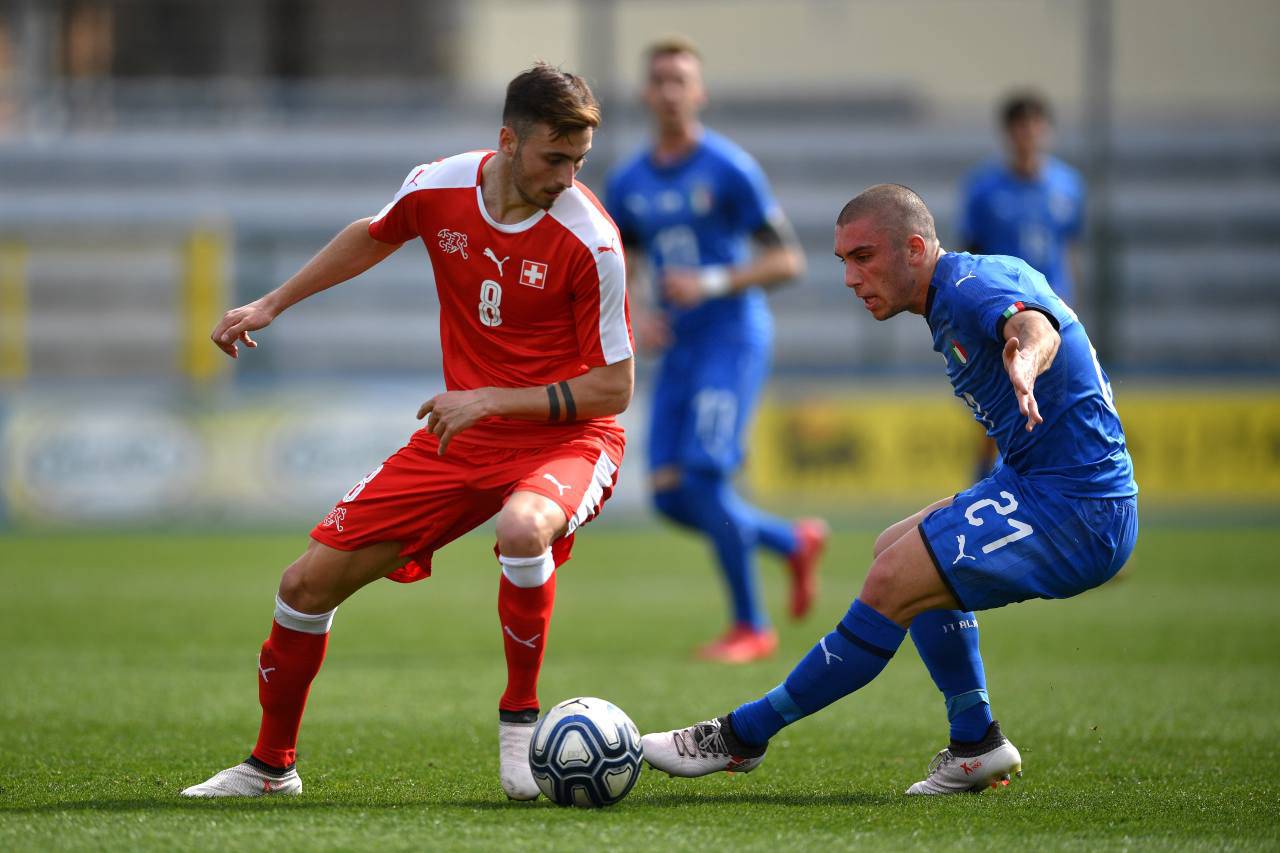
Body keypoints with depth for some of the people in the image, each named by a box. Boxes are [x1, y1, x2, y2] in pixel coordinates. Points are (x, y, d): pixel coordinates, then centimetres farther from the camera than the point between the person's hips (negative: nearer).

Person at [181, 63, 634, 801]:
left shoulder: (589, 240, -21)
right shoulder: (438, 188, -7)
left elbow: (613, 387, -16)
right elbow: (375, 237, 18)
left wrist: (492, 400, -23)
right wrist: (271, 305, 20)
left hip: (567, 437, -5)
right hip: (462, 435, 5)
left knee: (521, 527, -41)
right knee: (308, 582, 1)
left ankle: (520, 716, -16)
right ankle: (271, 765, 24)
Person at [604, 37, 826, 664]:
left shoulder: (730, 170, -8)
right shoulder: (629, 183, 9)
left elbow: (788, 261, -9)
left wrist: (713, 283, -21)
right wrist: (631, 323, -3)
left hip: (733, 339, -6)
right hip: (679, 349, 6)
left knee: (703, 477, -17)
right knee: (670, 497, -1)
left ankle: (751, 627, -4)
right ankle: (796, 543, 23)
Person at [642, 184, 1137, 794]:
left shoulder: (969, 288, -17)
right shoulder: (978, 280, 14)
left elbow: (1035, 324, -38)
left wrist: (1024, 360, -62)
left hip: (1074, 513, -11)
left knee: (891, 583, -16)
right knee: (898, 550, 23)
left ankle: (744, 736, -6)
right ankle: (976, 743, 17)